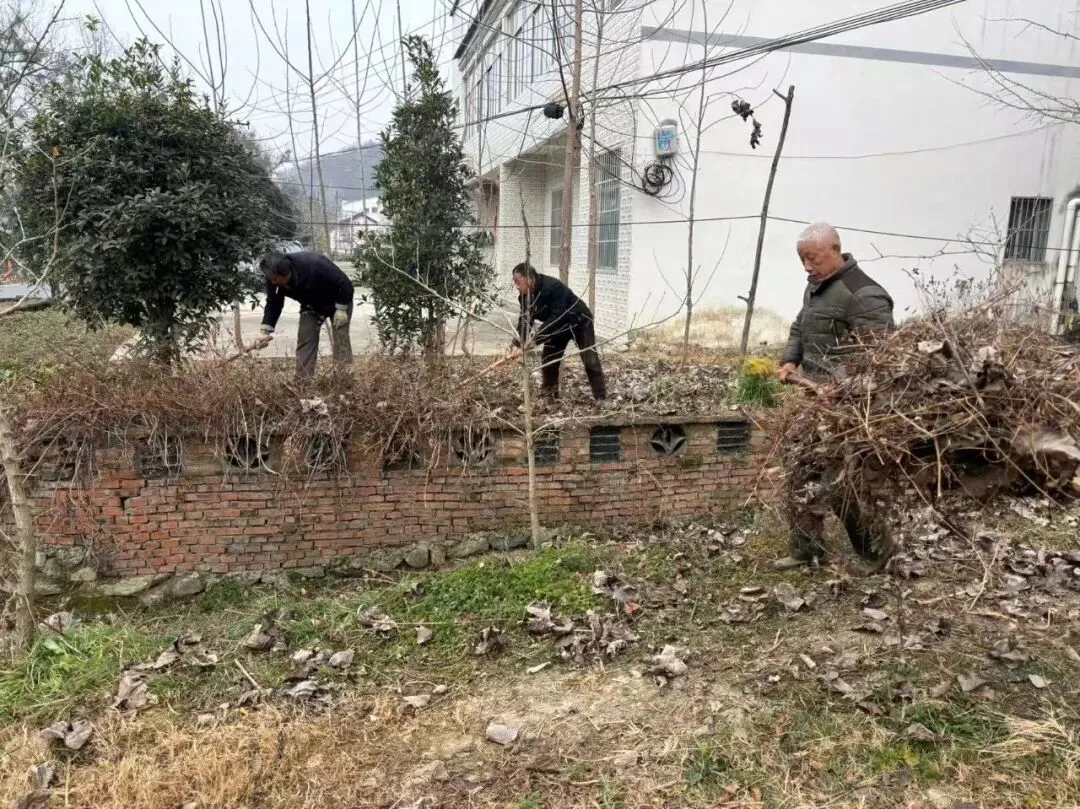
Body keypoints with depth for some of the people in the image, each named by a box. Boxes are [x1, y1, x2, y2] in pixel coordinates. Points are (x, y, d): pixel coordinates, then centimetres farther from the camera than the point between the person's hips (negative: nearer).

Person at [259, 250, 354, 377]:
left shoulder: (313, 265, -40)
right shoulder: (275, 279, -23)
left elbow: (343, 282, -29)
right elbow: (273, 304, -10)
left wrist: (341, 309, -26)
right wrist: (265, 330, -19)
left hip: (339, 301, -5)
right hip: (311, 306, 5)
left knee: (341, 339, -11)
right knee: (305, 341, -5)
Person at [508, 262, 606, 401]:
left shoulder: (553, 287, -38)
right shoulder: (525, 296, -14)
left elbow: (556, 318, -42)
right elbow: (524, 321, -16)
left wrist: (534, 341, -46)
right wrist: (516, 344, -32)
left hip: (579, 322, -7)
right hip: (559, 326, 7)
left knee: (590, 361, -7)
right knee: (548, 360, 2)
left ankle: (601, 399, 1)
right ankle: (549, 396, 14)